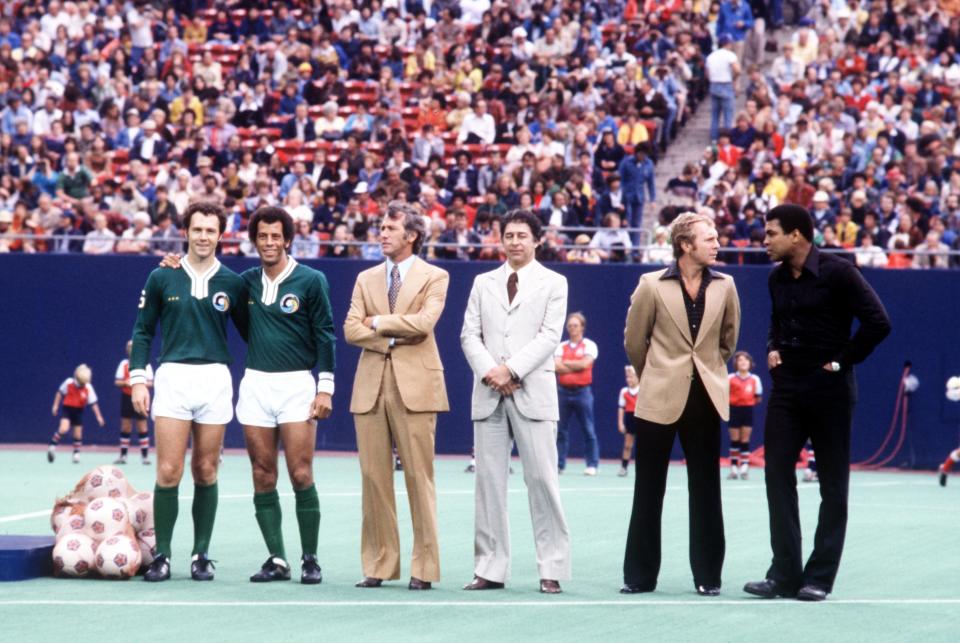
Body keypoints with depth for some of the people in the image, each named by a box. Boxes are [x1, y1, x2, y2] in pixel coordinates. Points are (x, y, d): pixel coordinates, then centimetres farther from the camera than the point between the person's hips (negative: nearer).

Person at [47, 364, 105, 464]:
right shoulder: (68, 383, -12)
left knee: (78, 434, 5)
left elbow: (93, 403, -8)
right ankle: (52, 447, -11)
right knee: (64, 428, -23)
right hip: (67, 409, -2)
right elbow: (60, 392, 3)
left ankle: (76, 453, 20)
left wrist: (98, 416, -8)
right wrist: (56, 405, 3)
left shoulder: (88, 388, -12)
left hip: (78, 411, 2)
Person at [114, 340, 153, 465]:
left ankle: (145, 456, 0)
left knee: (142, 427, -3)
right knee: (125, 427, 4)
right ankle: (123, 455, 8)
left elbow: (150, 383, 0)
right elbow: (117, 381, 4)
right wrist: (125, 382, -17)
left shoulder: (146, 365, 2)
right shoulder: (124, 364, 6)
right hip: (127, 397, 2)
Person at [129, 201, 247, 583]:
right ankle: (162, 556, -1)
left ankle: (201, 556, 12)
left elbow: (249, 333, 15)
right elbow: (143, 330, 9)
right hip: (172, 377, -1)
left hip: (215, 381, 1)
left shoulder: (232, 283, 6)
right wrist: (138, 379, 1)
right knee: (168, 472, -7)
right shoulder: (162, 278, 5)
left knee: (205, 472, 5)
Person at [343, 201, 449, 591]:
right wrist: (392, 338, -8)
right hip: (370, 386, 4)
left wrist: (378, 322, -3)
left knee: (418, 477, -5)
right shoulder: (366, 279, 16)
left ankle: (424, 568, -2)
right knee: (374, 477, 2)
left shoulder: (434, 277, 4)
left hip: (414, 386, -4)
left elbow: (423, 323, -12)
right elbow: (351, 329, 5)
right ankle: (378, 565, 6)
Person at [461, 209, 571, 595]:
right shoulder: (484, 283, 16)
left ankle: (551, 570, -3)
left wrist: (511, 370, -13)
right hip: (488, 393, 3)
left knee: (542, 479, -6)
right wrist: (488, 371, -9)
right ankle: (490, 569, 7)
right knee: (489, 481, 3)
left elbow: (550, 335, -4)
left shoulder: (553, 283, 7)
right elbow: (469, 334, 8)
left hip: (532, 393, -3)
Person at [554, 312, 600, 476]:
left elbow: (585, 363, -13)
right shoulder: (561, 347, 11)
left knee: (588, 430, -3)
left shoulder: (589, 345, 2)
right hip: (564, 391, 3)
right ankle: (559, 464, 8)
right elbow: (557, 366, -4)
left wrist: (566, 363, -3)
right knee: (561, 430, 4)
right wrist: (576, 367, -12)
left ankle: (592, 465, 1)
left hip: (582, 391, -3)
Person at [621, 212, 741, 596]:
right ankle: (639, 575, 10)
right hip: (659, 400, -2)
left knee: (705, 491, 3)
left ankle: (707, 575, 9)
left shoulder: (724, 287, 2)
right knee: (648, 491, 3)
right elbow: (634, 341, 6)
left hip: (706, 397, 2)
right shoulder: (652, 286, -5)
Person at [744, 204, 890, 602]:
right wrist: (773, 348, 9)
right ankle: (785, 574, 3)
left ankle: (819, 579, 6)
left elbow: (878, 323, -16)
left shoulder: (837, 272, -12)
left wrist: (842, 361, -13)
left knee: (833, 487, 2)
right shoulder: (778, 278, 9)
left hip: (828, 390, -6)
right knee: (777, 477, -1)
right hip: (786, 387, 6)